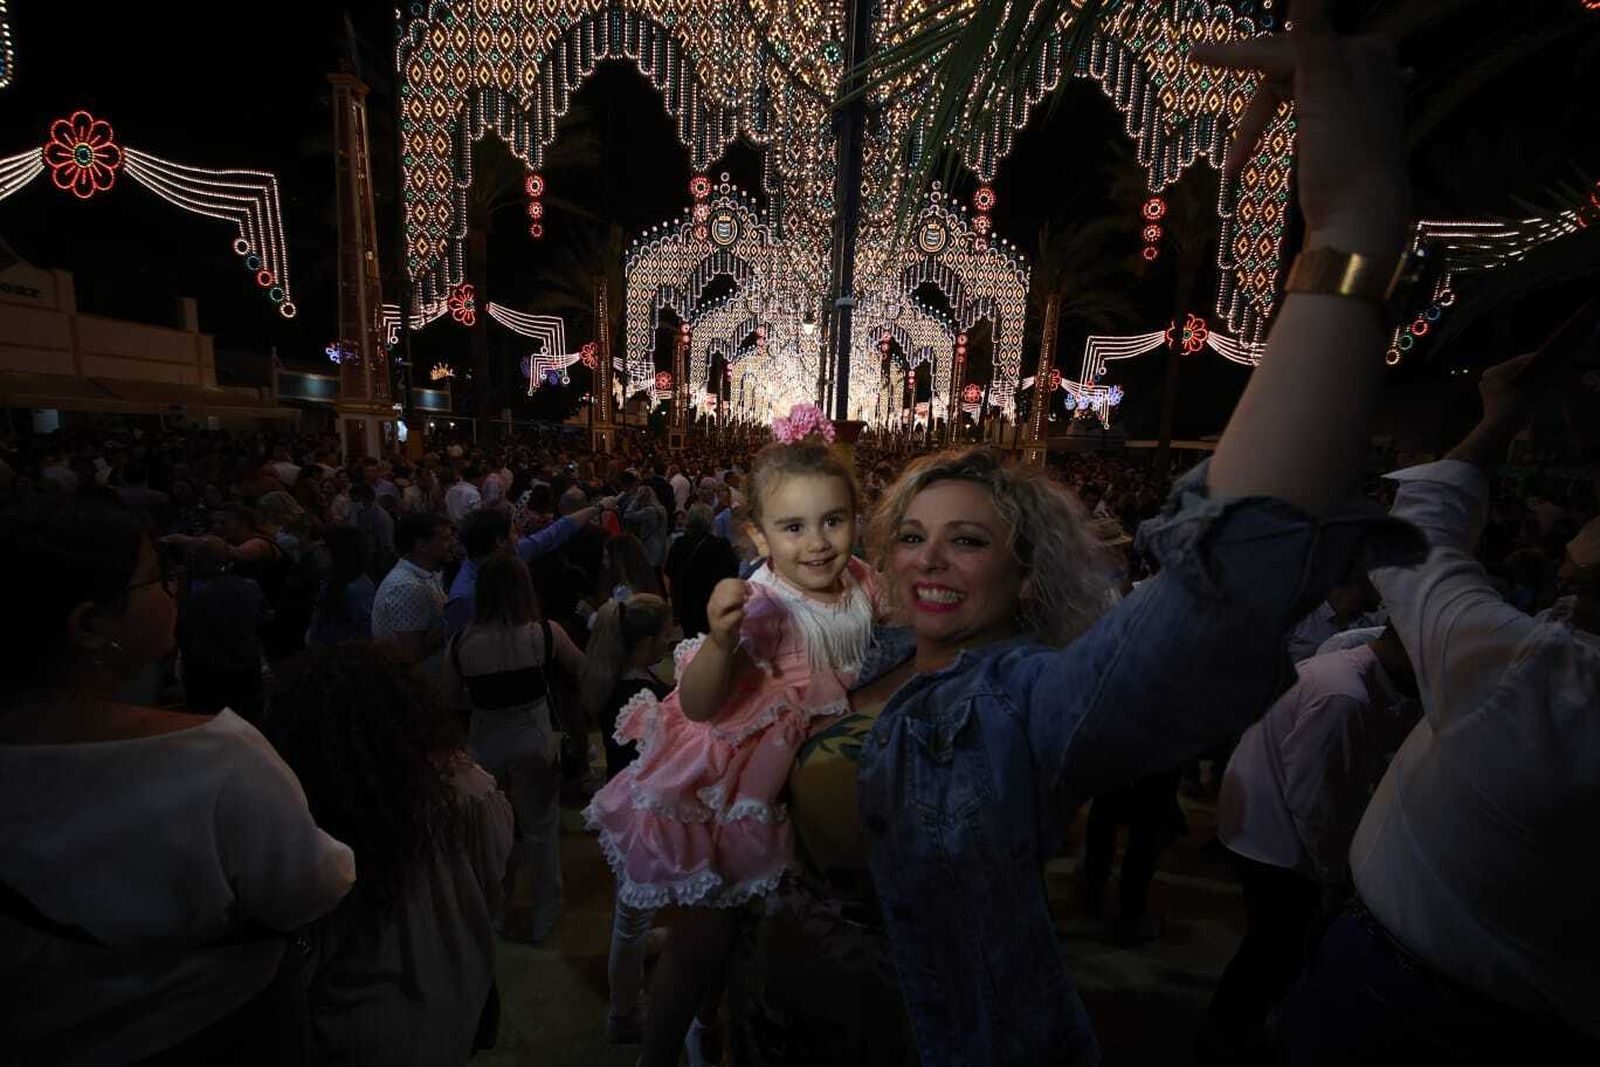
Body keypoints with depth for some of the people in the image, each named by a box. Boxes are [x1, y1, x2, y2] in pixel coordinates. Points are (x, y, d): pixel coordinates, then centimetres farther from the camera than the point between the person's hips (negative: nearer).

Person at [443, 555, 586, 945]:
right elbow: (582, 669, 0)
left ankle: (504, 910, 42)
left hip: (484, 742, 2)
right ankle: (542, 918, 35)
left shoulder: (460, 643, -13)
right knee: (540, 828, 18)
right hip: (532, 739, -2)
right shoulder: (545, 634, -18)